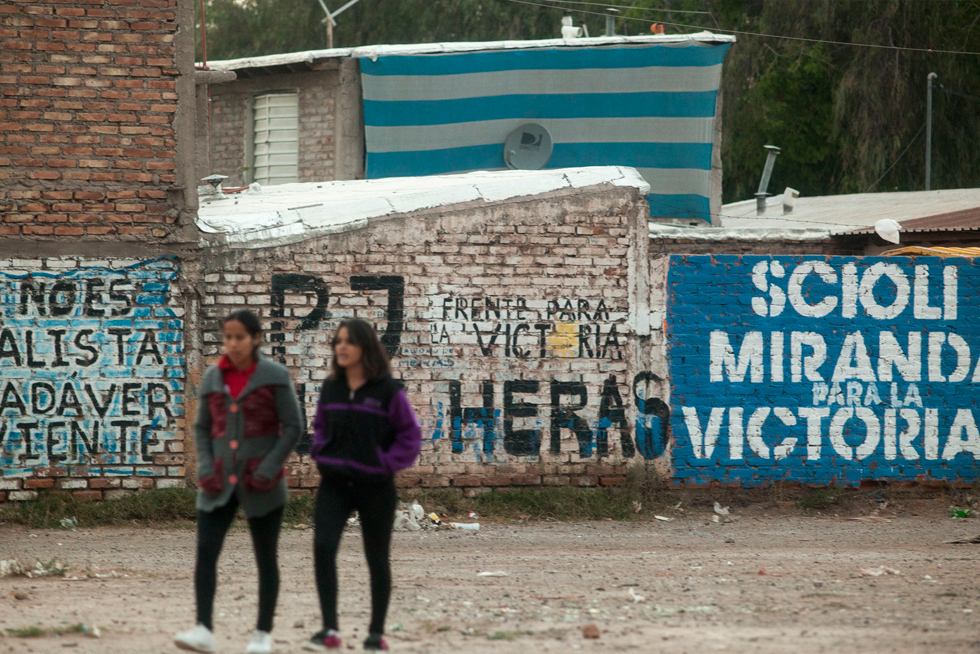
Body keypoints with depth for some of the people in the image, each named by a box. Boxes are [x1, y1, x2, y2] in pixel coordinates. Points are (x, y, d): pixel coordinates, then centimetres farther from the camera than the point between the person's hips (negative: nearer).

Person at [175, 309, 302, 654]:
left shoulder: (275, 377, -4)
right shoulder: (213, 378, 7)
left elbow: (292, 428, -4)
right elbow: (202, 428, 14)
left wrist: (268, 469, -13)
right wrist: (205, 467, -1)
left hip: (260, 485, -3)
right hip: (220, 483, 3)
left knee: (265, 558, 6)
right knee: (205, 551, -12)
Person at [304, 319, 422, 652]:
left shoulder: (388, 390, -8)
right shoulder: (330, 388, 5)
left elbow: (410, 435, -3)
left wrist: (387, 463, -12)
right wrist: (320, 454, 5)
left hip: (375, 485, -3)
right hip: (335, 483, 3)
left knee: (377, 559, 9)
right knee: (323, 547, -18)